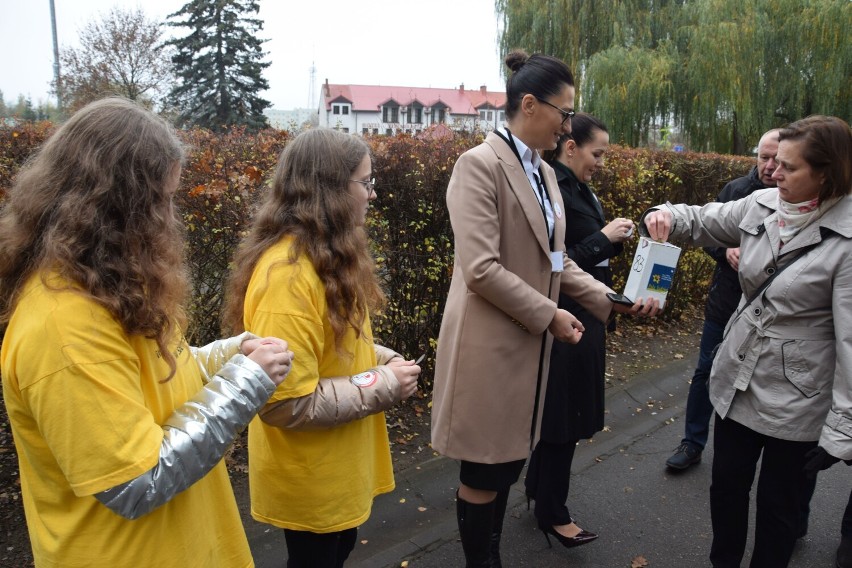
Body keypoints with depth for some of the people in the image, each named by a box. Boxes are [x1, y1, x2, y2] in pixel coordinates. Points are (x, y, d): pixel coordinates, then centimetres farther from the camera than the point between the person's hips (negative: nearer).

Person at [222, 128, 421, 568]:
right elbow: (288, 403, -30)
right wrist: (384, 386, -22)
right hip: (309, 475, -9)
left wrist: (383, 359, -1)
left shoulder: (326, 254, 3)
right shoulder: (288, 273, -29)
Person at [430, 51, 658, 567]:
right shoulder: (480, 165, -15)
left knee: (510, 461, 18)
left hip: (529, 345, 8)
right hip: (490, 347, -8)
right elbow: (481, 269, -22)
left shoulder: (545, 173, 11)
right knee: (485, 471, 7)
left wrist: (612, 300, 3)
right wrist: (550, 315, -15)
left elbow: (556, 260, 14)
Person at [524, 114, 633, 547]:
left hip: (585, 319, 9)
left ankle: (538, 486, 38)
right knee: (562, 414, 4)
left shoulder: (579, 190, 11)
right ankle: (552, 511, 23)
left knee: (561, 410, 19)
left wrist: (613, 240, -1)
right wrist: (603, 238, -18)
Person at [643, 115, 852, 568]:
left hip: (794, 402, -5)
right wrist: (666, 216, -14)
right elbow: (701, 222, 10)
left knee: (778, 505, 15)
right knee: (727, 487, 20)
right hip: (736, 381, 5)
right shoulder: (761, 205, -5)